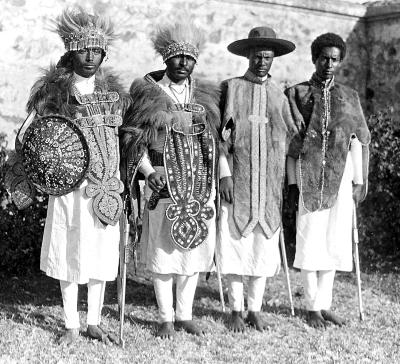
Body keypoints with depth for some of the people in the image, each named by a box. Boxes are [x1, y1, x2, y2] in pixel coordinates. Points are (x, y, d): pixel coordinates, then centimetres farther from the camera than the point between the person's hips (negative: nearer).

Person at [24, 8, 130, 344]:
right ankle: (72, 325, 19)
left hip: (106, 187, 2)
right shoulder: (53, 91, -1)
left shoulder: (113, 92, 7)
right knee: (69, 256, 4)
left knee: (101, 255, 8)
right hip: (70, 186, -2)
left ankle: (94, 322, 23)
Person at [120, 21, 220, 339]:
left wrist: (214, 184, 9)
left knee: (195, 248, 8)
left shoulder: (206, 97, 10)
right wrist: (149, 172, -16)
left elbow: (216, 141, 15)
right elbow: (132, 138, -3)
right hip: (164, 184, -4)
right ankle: (166, 318, 13)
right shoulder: (149, 94, -1)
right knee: (163, 251, 0)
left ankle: (185, 314, 22)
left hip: (199, 185, 4)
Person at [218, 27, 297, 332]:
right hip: (237, 181, -2)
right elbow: (220, 134, 0)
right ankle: (236, 311, 11)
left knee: (264, 245, 4)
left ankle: (255, 310, 15)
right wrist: (225, 174, -9)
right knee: (236, 244, -1)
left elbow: (292, 138, 14)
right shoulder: (231, 88, 3)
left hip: (270, 184, 2)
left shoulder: (280, 96, 11)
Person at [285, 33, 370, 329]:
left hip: (340, 174, 3)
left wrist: (360, 181, 5)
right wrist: (292, 183, -7)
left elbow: (359, 141, 11)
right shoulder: (297, 93, 4)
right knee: (310, 240, -1)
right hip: (308, 173, -2)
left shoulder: (350, 97, 11)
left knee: (335, 241, 5)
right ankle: (313, 307, 9)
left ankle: (325, 305, 16)